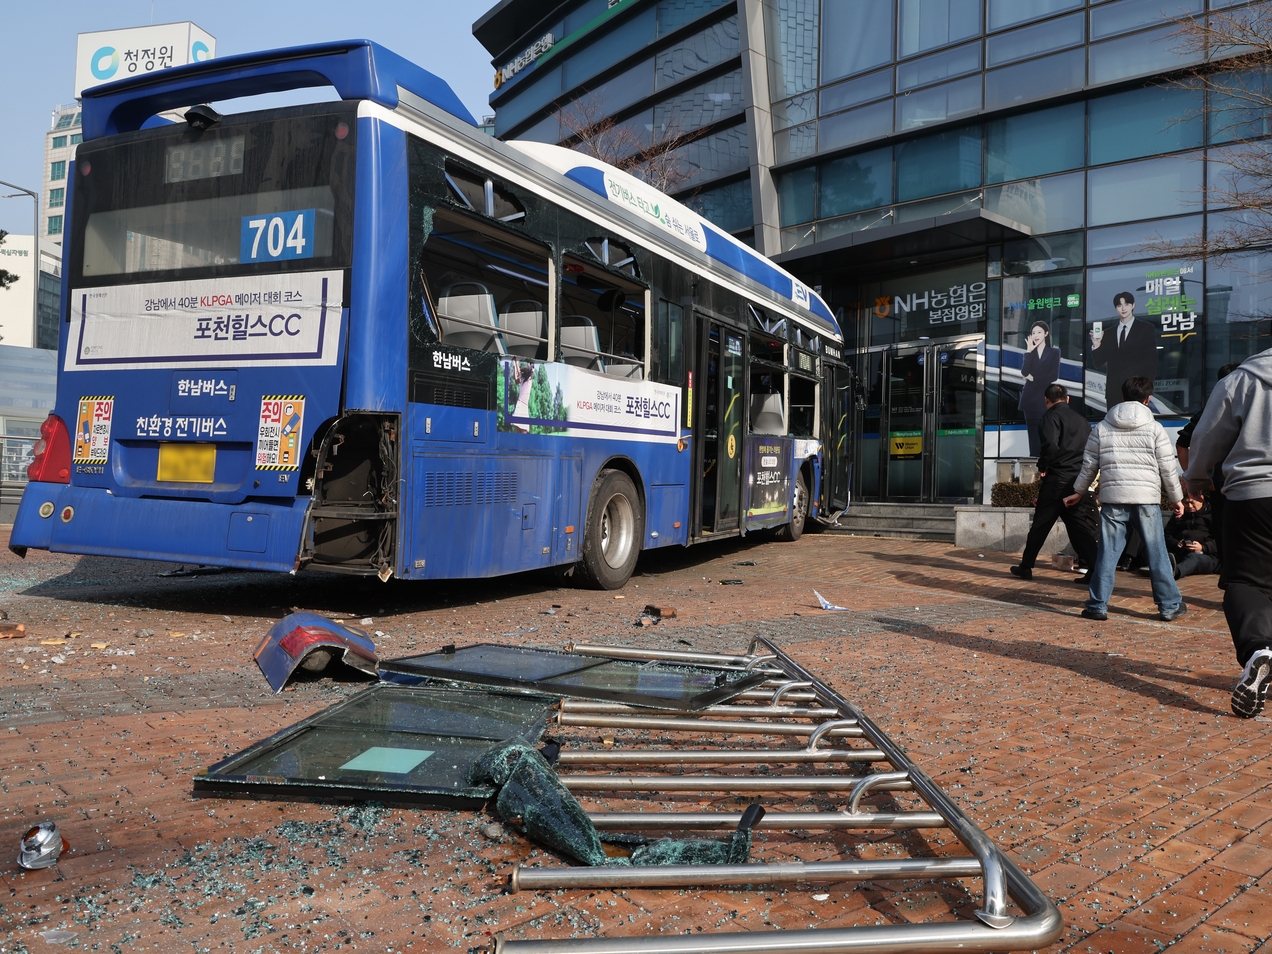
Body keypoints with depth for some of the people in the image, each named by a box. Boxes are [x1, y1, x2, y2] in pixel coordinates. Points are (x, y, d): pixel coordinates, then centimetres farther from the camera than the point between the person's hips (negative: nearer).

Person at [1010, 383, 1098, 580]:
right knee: (1078, 525, 8)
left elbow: (1050, 445, -22)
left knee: (1040, 525, 3)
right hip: (1078, 480, 6)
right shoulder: (1081, 419, 15)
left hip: (1057, 479, -6)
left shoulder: (1052, 416, -7)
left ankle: (1026, 567, 12)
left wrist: (1042, 466, -8)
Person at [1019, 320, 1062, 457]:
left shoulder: (1054, 352, 5)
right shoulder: (1029, 352, 11)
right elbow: (1024, 373, -6)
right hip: (1030, 397, 2)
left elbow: (1054, 376, -5)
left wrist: (1033, 378, -4)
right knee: (1032, 433, 3)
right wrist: (1029, 351, -9)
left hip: (1045, 398, -2)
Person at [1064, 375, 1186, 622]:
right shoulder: (1154, 428, 1)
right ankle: (1170, 605, 14)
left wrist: (1079, 491, 22)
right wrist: (1176, 498, 15)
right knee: (1156, 553, 6)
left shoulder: (1101, 428, 5)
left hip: (1112, 497, 1)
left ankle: (1098, 605, 5)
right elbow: (1168, 468, 4)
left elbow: (1089, 465, 9)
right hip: (1147, 498, -1)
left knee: (1107, 552, 3)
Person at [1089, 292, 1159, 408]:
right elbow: (1098, 363, 9)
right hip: (1113, 392, 3)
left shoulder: (1146, 329, 5)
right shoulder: (1109, 333, 13)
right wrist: (1096, 345, -8)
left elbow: (1151, 361, 1)